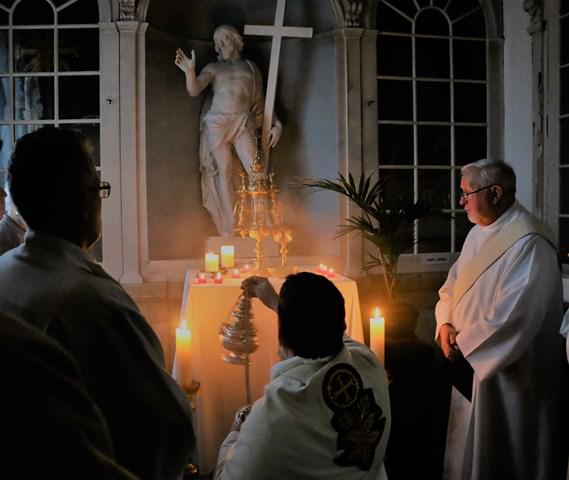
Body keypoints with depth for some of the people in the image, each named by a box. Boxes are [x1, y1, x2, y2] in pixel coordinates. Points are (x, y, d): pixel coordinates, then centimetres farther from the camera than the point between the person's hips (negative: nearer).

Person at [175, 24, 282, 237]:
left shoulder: (250, 67, 21)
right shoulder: (213, 68, 16)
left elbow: (260, 102, 21)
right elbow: (194, 91, 0)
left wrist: (275, 124, 11)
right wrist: (190, 72, -20)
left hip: (243, 123, 1)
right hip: (217, 123, 0)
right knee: (224, 172, -5)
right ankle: (229, 229, -2)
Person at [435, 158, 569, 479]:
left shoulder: (529, 242, -22)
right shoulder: (478, 233, 7)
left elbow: (516, 313, -28)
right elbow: (454, 284, 15)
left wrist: (465, 344, -17)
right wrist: (446, 324, -3)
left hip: (510, 370, -8)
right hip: (475, 362, 8)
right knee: (473, 446, 21)